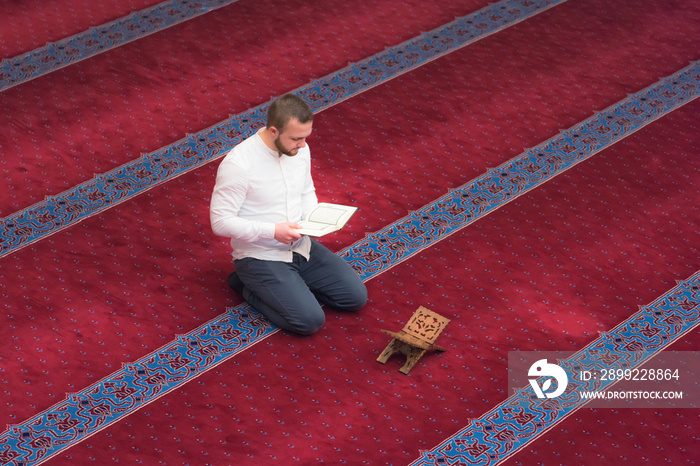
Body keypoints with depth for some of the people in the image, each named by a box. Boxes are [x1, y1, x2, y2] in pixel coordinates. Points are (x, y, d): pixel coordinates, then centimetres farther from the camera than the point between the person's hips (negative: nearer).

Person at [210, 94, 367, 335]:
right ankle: (251, 288, 4)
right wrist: (273, 231, -26)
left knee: (356, 296, -1)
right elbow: (221, 222, -20)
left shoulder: (300, 149, -2)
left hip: (300, 246, 7)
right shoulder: (238, 164, -24)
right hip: (260, 257, -7)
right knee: (310, 320, -20)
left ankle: (290, 286, 13)